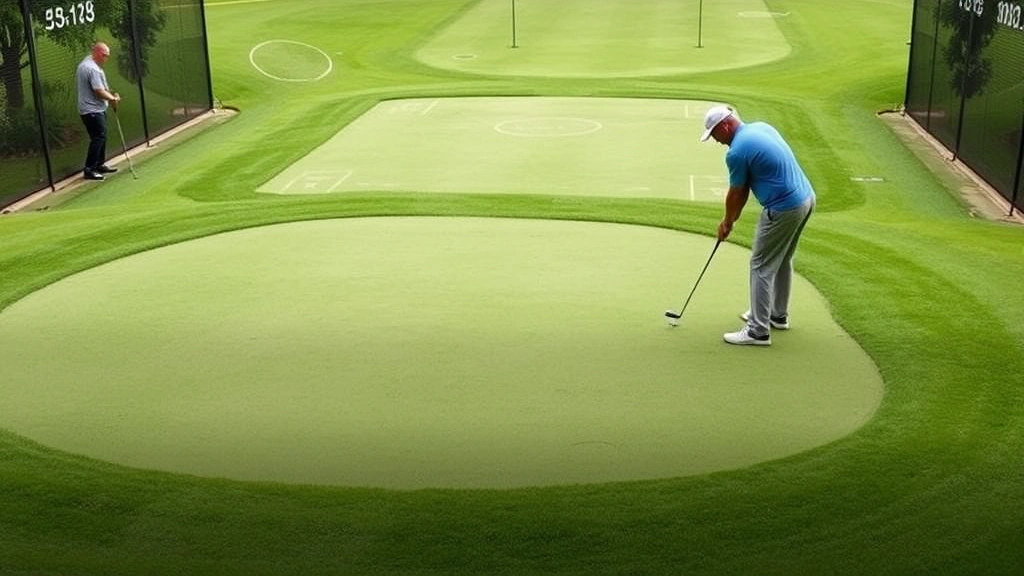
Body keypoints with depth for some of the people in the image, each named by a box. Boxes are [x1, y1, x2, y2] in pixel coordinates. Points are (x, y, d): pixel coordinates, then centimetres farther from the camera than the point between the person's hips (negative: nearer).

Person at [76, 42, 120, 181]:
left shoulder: (84, 65, 15)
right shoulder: (93, 69, -21)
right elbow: (99, 91, -23)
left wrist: (110, 95, 12)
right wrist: (113, 98, -7)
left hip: (92, 109, 11)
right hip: (93, 110, -11)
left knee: (101, 137, 17)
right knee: (98, 138, -9)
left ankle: (99, 165, 26)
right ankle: (89, 170, -8)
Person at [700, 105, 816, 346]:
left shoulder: (737, 152, -17)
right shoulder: (761, 127, 10)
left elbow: (736, 194, -3)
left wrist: (727, 222, 15)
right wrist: (733, 217, 19)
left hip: (784, 209, -10)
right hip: (805, 198, 10)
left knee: (762, 267, -1)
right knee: (782, 261, 23)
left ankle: (758, 331, 1)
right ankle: (778, 315, 36)